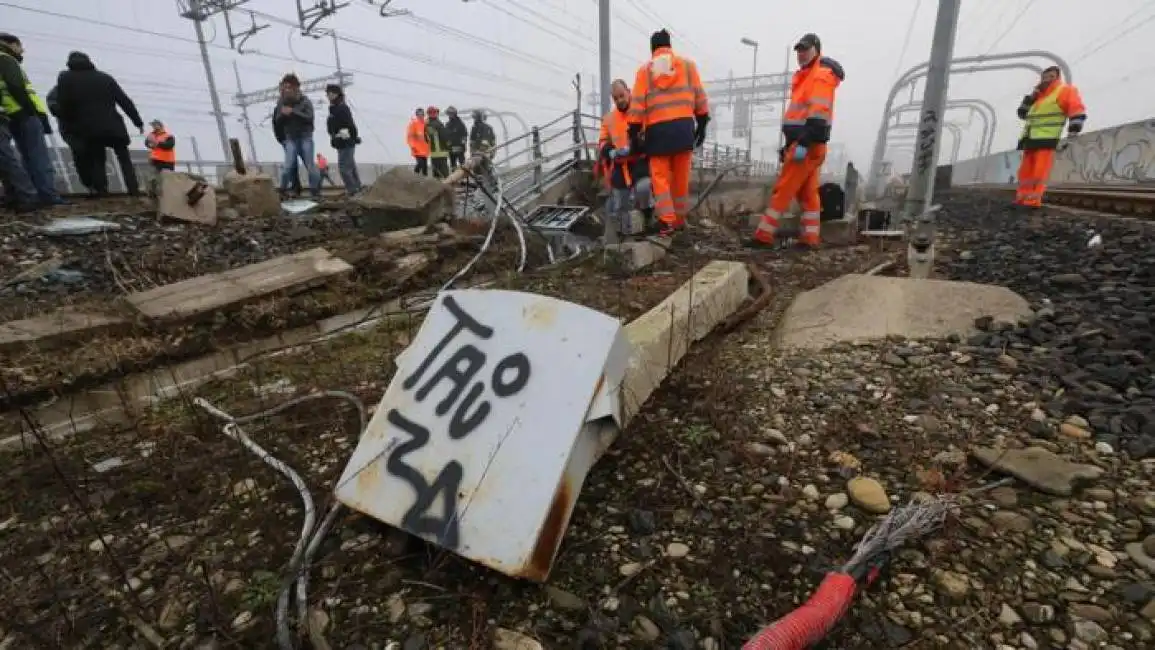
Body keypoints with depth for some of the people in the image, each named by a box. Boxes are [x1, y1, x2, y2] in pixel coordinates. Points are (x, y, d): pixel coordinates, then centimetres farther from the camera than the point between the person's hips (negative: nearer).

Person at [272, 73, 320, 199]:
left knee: (310, 166, -1)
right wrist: (282, 114, -16)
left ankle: (315, 191, 8)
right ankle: (282, 191, 4)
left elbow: (309, 118, -16)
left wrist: (293, 112, -26)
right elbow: (277, 121, 5)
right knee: (289, 166, -7)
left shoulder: (305, 101, -3)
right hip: (290, 139, 2)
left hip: (305, 137, -2)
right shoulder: (281, 102, 4)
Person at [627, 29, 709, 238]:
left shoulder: (644, 70, 10)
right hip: (684, 127, 2)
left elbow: (637, 104, 3)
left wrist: (634, 134, 4)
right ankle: (679, 219, 17)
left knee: (660, 177, 1)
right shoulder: (687, 64, 15)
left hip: (657, 129, -2)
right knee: (681, 178, 9)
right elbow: (699, 97, 10)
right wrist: (702, 125, 16)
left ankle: (667, 222, -9)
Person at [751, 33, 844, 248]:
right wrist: (790, 144, 22)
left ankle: (763, 235, -10)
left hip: (808, 144, -10)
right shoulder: (805, 76, 25)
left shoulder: (822, 74, -8)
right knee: (808, 192, 7)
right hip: (802, 143, 10)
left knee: (783, 189, -11)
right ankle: (810, 238, 8)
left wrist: (804, 143, -28)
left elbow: (818, 114, -20)